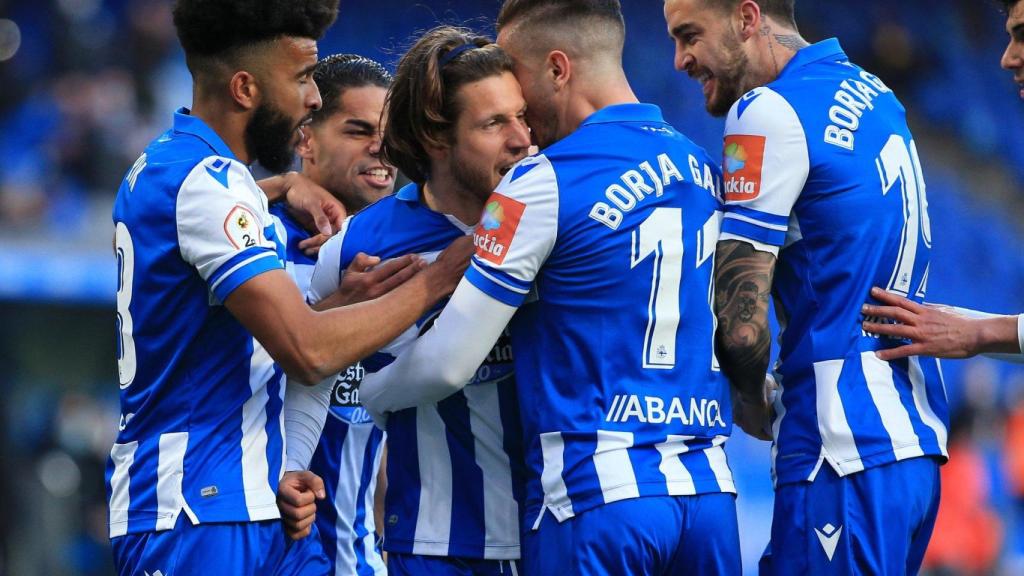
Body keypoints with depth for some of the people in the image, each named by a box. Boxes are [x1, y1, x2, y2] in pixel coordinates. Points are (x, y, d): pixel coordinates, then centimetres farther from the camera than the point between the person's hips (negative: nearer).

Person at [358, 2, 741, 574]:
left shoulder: (544, 183, -9)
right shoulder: (703, 169, 11)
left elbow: (446, 364, -7)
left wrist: (370, 394, 13)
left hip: (595, 494, -6)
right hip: (710, 490, 6)